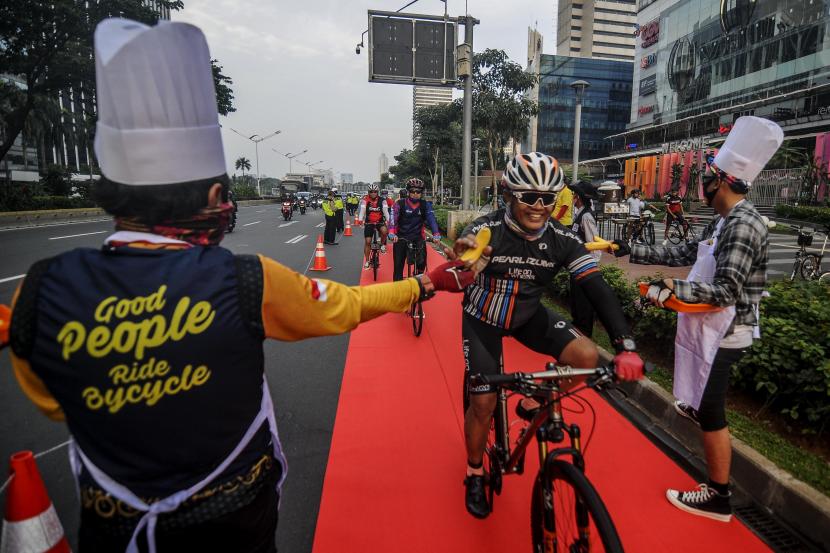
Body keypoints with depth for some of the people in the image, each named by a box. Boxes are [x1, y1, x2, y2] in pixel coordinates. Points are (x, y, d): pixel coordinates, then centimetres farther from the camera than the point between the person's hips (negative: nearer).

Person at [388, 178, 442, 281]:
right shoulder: (400, 204, -7)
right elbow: (393, 218, -19)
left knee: (421, 261, -21)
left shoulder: (425, 205, -2)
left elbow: (431, 219, -13)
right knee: (398, 267, -1)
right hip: (401, 237, 0)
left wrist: (436, 234, -32)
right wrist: (391, 233, -38)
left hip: (417, 237, 1)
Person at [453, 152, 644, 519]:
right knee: (483, 402, -5)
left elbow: (599, 291, -20)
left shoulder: (563, 239, -18)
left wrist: (626, 346, -32)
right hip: (483, 319, -3)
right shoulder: (486, 230, -26)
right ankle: (474, 475, 24)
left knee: (586, 356, -18)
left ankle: (536, 403, 10)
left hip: (529, 316, 3)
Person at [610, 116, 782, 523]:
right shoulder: (723, 221, 7)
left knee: (711, 412, -1)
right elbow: (684, 254, 12)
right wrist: (632, 251, 11)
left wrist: (674, 288, -38)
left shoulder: (743, 226, -23)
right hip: (712, 325, 10)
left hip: (724, 332, -10)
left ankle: (718, 498, 12)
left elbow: (725, 290, -29)